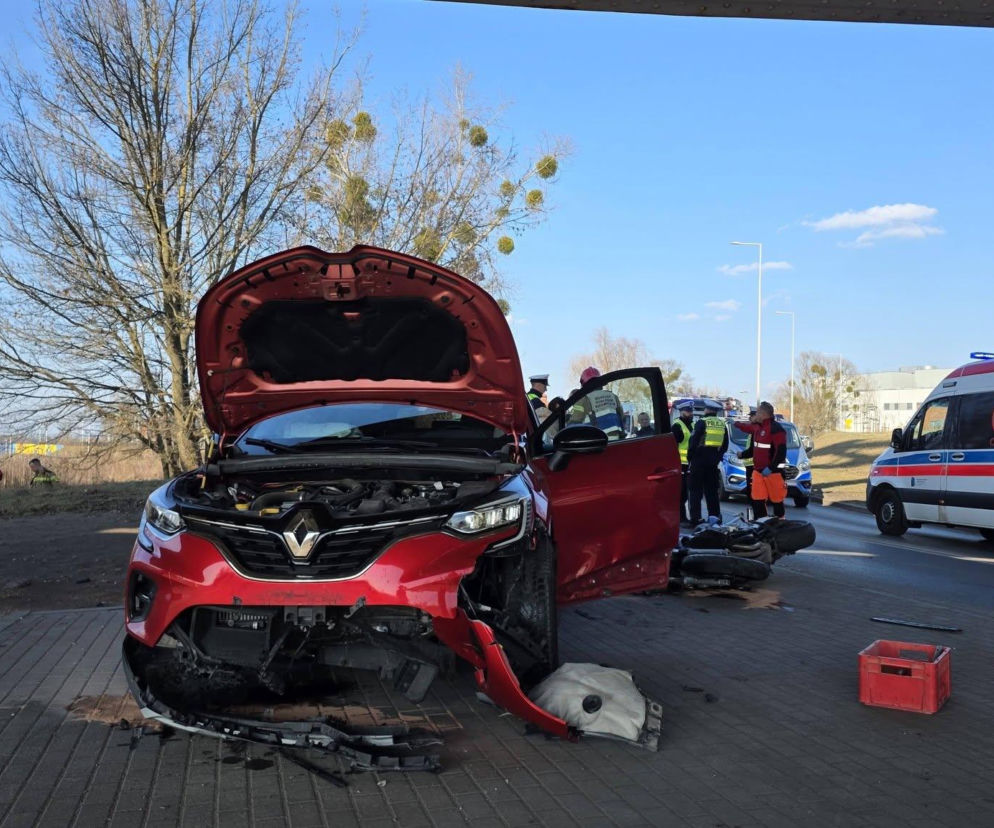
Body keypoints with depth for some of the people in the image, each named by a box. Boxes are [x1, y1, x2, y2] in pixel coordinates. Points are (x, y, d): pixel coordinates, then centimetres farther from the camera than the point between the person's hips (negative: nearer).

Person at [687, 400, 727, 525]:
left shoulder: (702, 422, -10)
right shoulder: (722, 424, 10)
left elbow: (694, 441, -13)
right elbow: (725, 445, 15)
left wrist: (690, 455, -2)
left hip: (699, 460, -6)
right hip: (713, 461, 6)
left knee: (695, 490, -2)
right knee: (712, 489, 14)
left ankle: (695, 517, -6)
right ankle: (714, 515, 11)